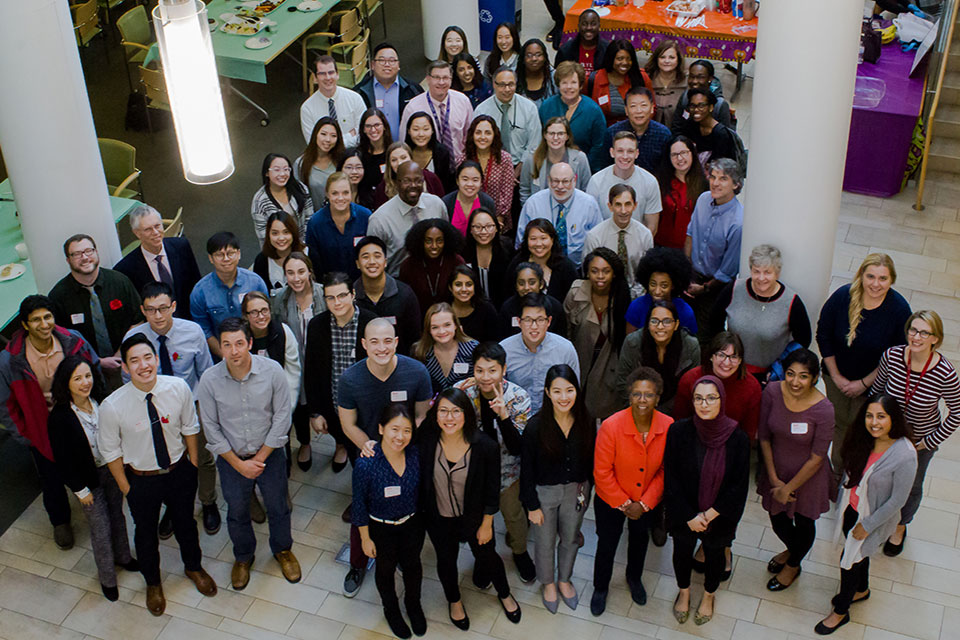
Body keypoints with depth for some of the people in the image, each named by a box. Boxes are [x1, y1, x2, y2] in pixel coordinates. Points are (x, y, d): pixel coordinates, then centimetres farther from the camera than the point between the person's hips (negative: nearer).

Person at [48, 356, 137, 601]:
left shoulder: (101, 403, -12)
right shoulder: (59, 418, -25)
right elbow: (62, 459, -17)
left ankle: (122, 557, 49)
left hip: (111, 470, 4)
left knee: (117, 516, 24)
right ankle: (107, 578, 30)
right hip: (87, 479, -4)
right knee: (101, 529, 9)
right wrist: (80, 489, -12)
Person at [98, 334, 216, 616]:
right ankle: (152, 583, 53)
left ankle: (193, 567, 58)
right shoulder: (112, 407, -28)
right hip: (141, 480, -2)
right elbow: (110, 451, -12)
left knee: (185, 523, 26)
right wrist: (125, 487, -4)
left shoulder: (178, 388, -22)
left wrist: (193, 465, 4)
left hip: (180, 471, 2)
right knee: (146, 533, 23)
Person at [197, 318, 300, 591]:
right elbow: (211, 428, -10)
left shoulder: (272, 371, -20)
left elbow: (281, 418, -12)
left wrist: (260, 457, -11)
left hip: (269, 454, 0)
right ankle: (243, 557, 46)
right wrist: (239, 464, -10)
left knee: (277, 507, 18)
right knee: (237, 512, 20)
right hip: (231, 458, 0)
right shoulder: (209, 380, -19)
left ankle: (282, 550, 46)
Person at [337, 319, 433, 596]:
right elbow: (348, 424, -9)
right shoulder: (350, 378, -21)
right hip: (368, 457, 0)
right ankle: (358, 566, 43)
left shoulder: (417, 372, -22)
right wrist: (368, 446, -26)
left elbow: (423, 416, -9)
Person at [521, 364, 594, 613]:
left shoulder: (586, 423, -14)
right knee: (545, 543, 17)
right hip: (544, 492, -3)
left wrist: (585, 490, 3)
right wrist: (532, 505, -10)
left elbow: (590, 460, 0)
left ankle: (564, 580, 49)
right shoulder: (536, 426, -23)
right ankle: (548, 583, 45)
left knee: (570, 539, 23)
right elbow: (527, 469, -14)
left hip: (576, 490, 3)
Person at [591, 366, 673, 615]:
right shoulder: (611, 426, -29)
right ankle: (600, 588, 45)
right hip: (611, 501, -3)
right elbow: (602, 473, -19)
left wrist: (644, 503, -12)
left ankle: (634, 578, 57)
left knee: (639, 540, 28)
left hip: (647, 502, 3)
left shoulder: (668, 427, -21)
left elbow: (665, 471, -10)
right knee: (607, 545, 17)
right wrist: (623, 503, -15)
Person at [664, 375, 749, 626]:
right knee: (682, 551, 23)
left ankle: (709, 596, 54)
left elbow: (738, 486, -14)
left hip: (719, 516, 0)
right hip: (684, 515, 0)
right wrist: (689, 517, -15)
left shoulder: (737, 439, -22)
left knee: (714, 554, 24)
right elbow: (671, 478, -14)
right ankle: (684, 592, 54)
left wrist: (709, 515, -16)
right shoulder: (678, 431, -21)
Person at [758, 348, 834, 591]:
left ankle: (793, 565, 53)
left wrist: (788, 488, -13)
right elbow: (764, 438, -8)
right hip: (777, 469, 3)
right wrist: (774, 480, -8)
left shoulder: (823, 410, -30)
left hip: (808, 476, -3)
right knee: (777, 520, 24)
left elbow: (816, 459, -20)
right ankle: (791, 550, 59)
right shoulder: (772, 392, -20)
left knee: (804, 523, 21)